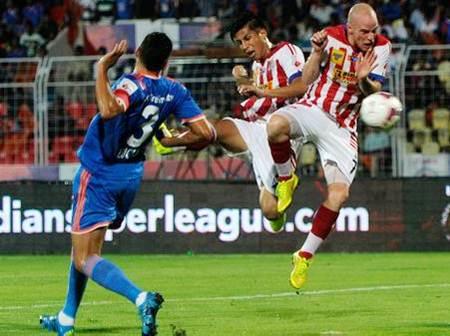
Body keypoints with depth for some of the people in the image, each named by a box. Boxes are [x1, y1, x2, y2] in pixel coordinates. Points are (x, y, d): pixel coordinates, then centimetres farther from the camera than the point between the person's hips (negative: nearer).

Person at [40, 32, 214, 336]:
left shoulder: (133, 85, -24)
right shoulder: (174, 91, -5)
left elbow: (109, 110, -46)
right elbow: (205, 132, -5)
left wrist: (103, 68, -34)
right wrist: (171, 142, 11)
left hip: (99, 176, -7)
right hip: (132, 176, 7)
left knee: (85, 259, -8)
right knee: (83, 246, 25)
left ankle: (142, 299, -30)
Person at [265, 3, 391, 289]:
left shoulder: (381, 47, -4)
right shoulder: (332, 37, -8)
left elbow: (374, 92, -9)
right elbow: (307, 81, -7)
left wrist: (365, 80, -32)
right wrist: (317, 53, -24)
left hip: (343, 128, 2)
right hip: (313, 109, -2)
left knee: (339, 194, -13)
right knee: (276, 125, -37)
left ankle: (305, 256, 5)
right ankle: (287, 179, -7)